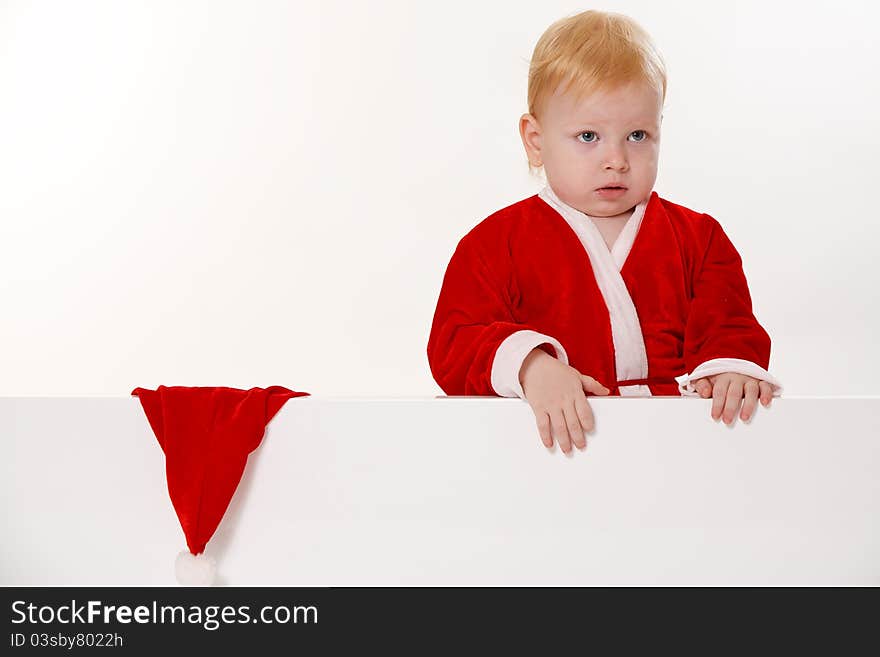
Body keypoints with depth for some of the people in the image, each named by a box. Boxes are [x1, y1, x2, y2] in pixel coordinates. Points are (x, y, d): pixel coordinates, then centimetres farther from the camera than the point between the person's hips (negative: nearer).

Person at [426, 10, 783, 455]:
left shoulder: (697, 237, 14)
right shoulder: (497, 242, 4)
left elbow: (729, 325, 9)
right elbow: (455, 341, -6)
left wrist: (730, 367, -17)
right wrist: (529, 365, -27)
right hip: (549, 431, -1)